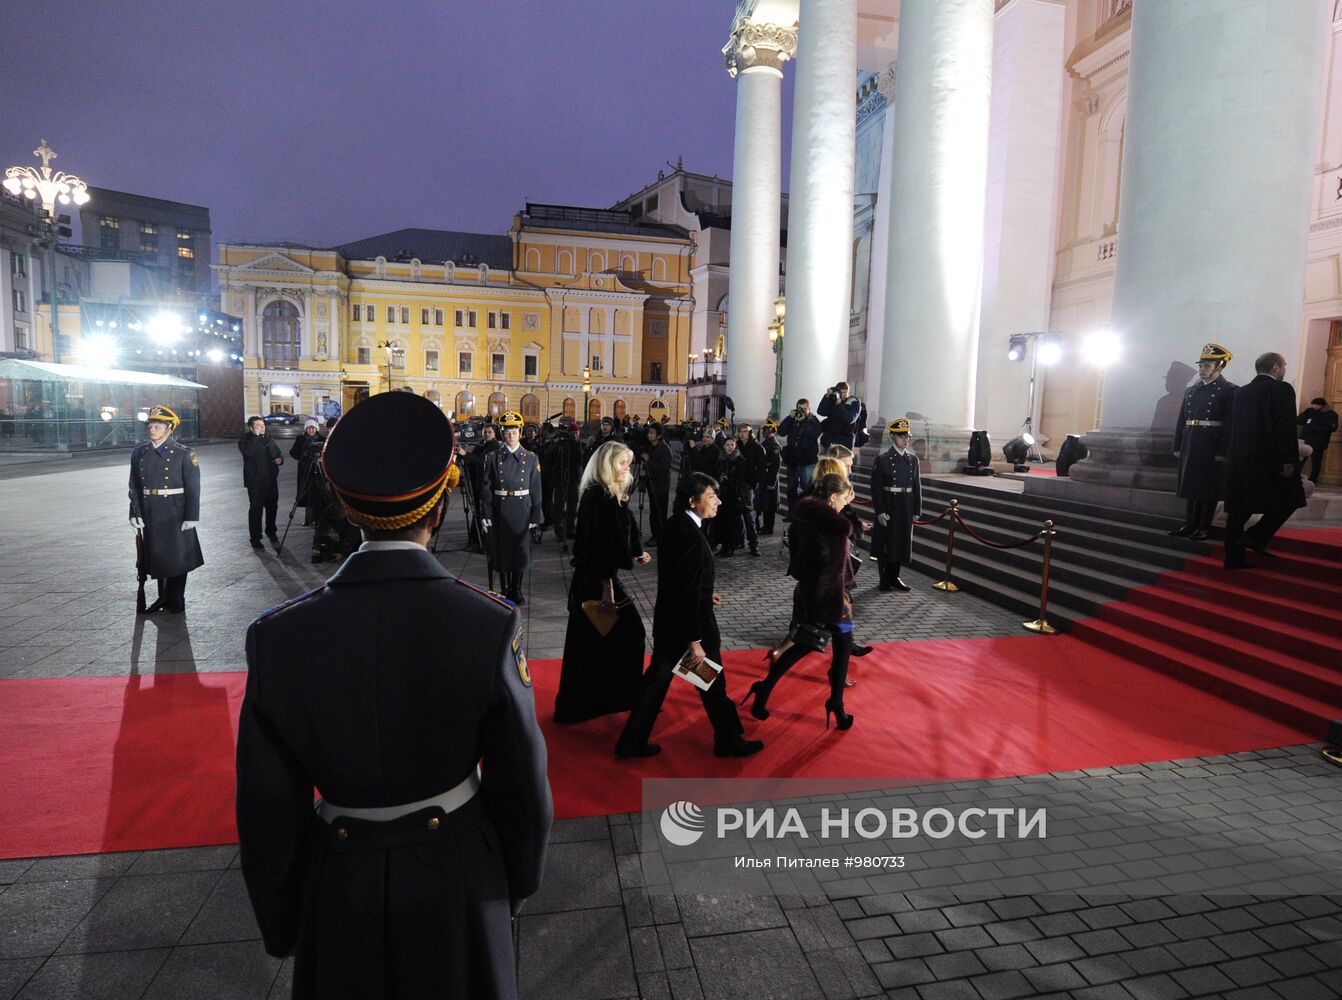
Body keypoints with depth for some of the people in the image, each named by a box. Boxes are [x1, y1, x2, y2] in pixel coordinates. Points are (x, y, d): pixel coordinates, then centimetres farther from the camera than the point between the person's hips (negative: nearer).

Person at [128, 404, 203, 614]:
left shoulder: (184, 454, -6)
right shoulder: (139, 453, 7)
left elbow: (193, 488, -8)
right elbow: (135, 487, 9)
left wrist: (191, 516, -12)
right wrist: (135, 513, 1)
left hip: (176, 514, -4)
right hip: (150, 515, 4)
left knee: (177, 555, 5)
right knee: (155, 555, 12)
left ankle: (176, 600, 18)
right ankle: (163, 597, 26)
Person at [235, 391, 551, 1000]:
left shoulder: (277, 637, -19)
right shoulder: (492, 625, -23)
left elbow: (268, 810, -8)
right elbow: (522, 785, -12)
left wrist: (281, 926, 9)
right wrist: (518, 882, 8)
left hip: (340, 887, 1)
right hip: (457, 880, -1)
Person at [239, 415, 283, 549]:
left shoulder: (268, 438, 13)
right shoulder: (245, 440, -7)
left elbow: (278, 453, 23)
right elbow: (249, 451, -28)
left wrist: (280, 459, 1)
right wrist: (256, 435, -23)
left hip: (271, 479, 6)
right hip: (255, 481, -6)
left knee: (272, 507, 15)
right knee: (256, 509, -5)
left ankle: (271, 532, 32)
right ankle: (255, 538, 1)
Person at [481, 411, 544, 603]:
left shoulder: (531, 458, 2)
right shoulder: (493, 457, 1)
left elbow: (536, 489, 3)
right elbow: (487, 487, 0)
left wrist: (535, 515, -1)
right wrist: (487, 514, -6)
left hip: (522, 510, 0)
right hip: (500, 510, 0)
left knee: (521, 549, 5)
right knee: (501, 549, 6)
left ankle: (517, 590, 19)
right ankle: (505, 591, 18)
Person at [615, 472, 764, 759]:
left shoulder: (672, 525, 1)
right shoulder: (691, 536, -26)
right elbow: (688, 594, -25)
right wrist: (695, 641, -21)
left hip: (667, 619, 8)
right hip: (691, 622, -8)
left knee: (657, 678, 16)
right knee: (713, 683, 12)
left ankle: (632, 742, 25)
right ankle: (728, 740, 31)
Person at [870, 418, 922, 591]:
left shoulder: (913, 459, 7)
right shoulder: (883, 460, -7)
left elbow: (917, 486, 10)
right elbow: (876, 488, -10)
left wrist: (917, 510, 5)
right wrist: (880, 511, -15)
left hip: (906, 508, 5)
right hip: (888, 507, -5)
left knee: (902, 542, 11)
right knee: (885, 543, 3)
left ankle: (895, 577, 25)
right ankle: (884, 579, 15)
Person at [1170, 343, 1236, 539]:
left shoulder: (1230, 391, -4)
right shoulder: (1190, 390, 13)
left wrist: (1223, 452, -15)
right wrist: (1178, 447, 9)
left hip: (1213, 448, -6)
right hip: (1191, 447, 6)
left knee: (1209, 488, 2)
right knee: (1190, 485, 10)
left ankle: (1204, 527, 9)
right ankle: (1190, 524, 18)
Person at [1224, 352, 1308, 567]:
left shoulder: (1240, 392, 14)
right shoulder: (1281, 389, -6)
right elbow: (1286, 428, -14)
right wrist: (1288, 461, -15)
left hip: (1239, 459, 6)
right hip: (1268, 459, -6)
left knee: (1238, 509, 6)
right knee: (1288, 500, 8)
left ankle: (1234, 557, 7)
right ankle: (1256, 536, -7)